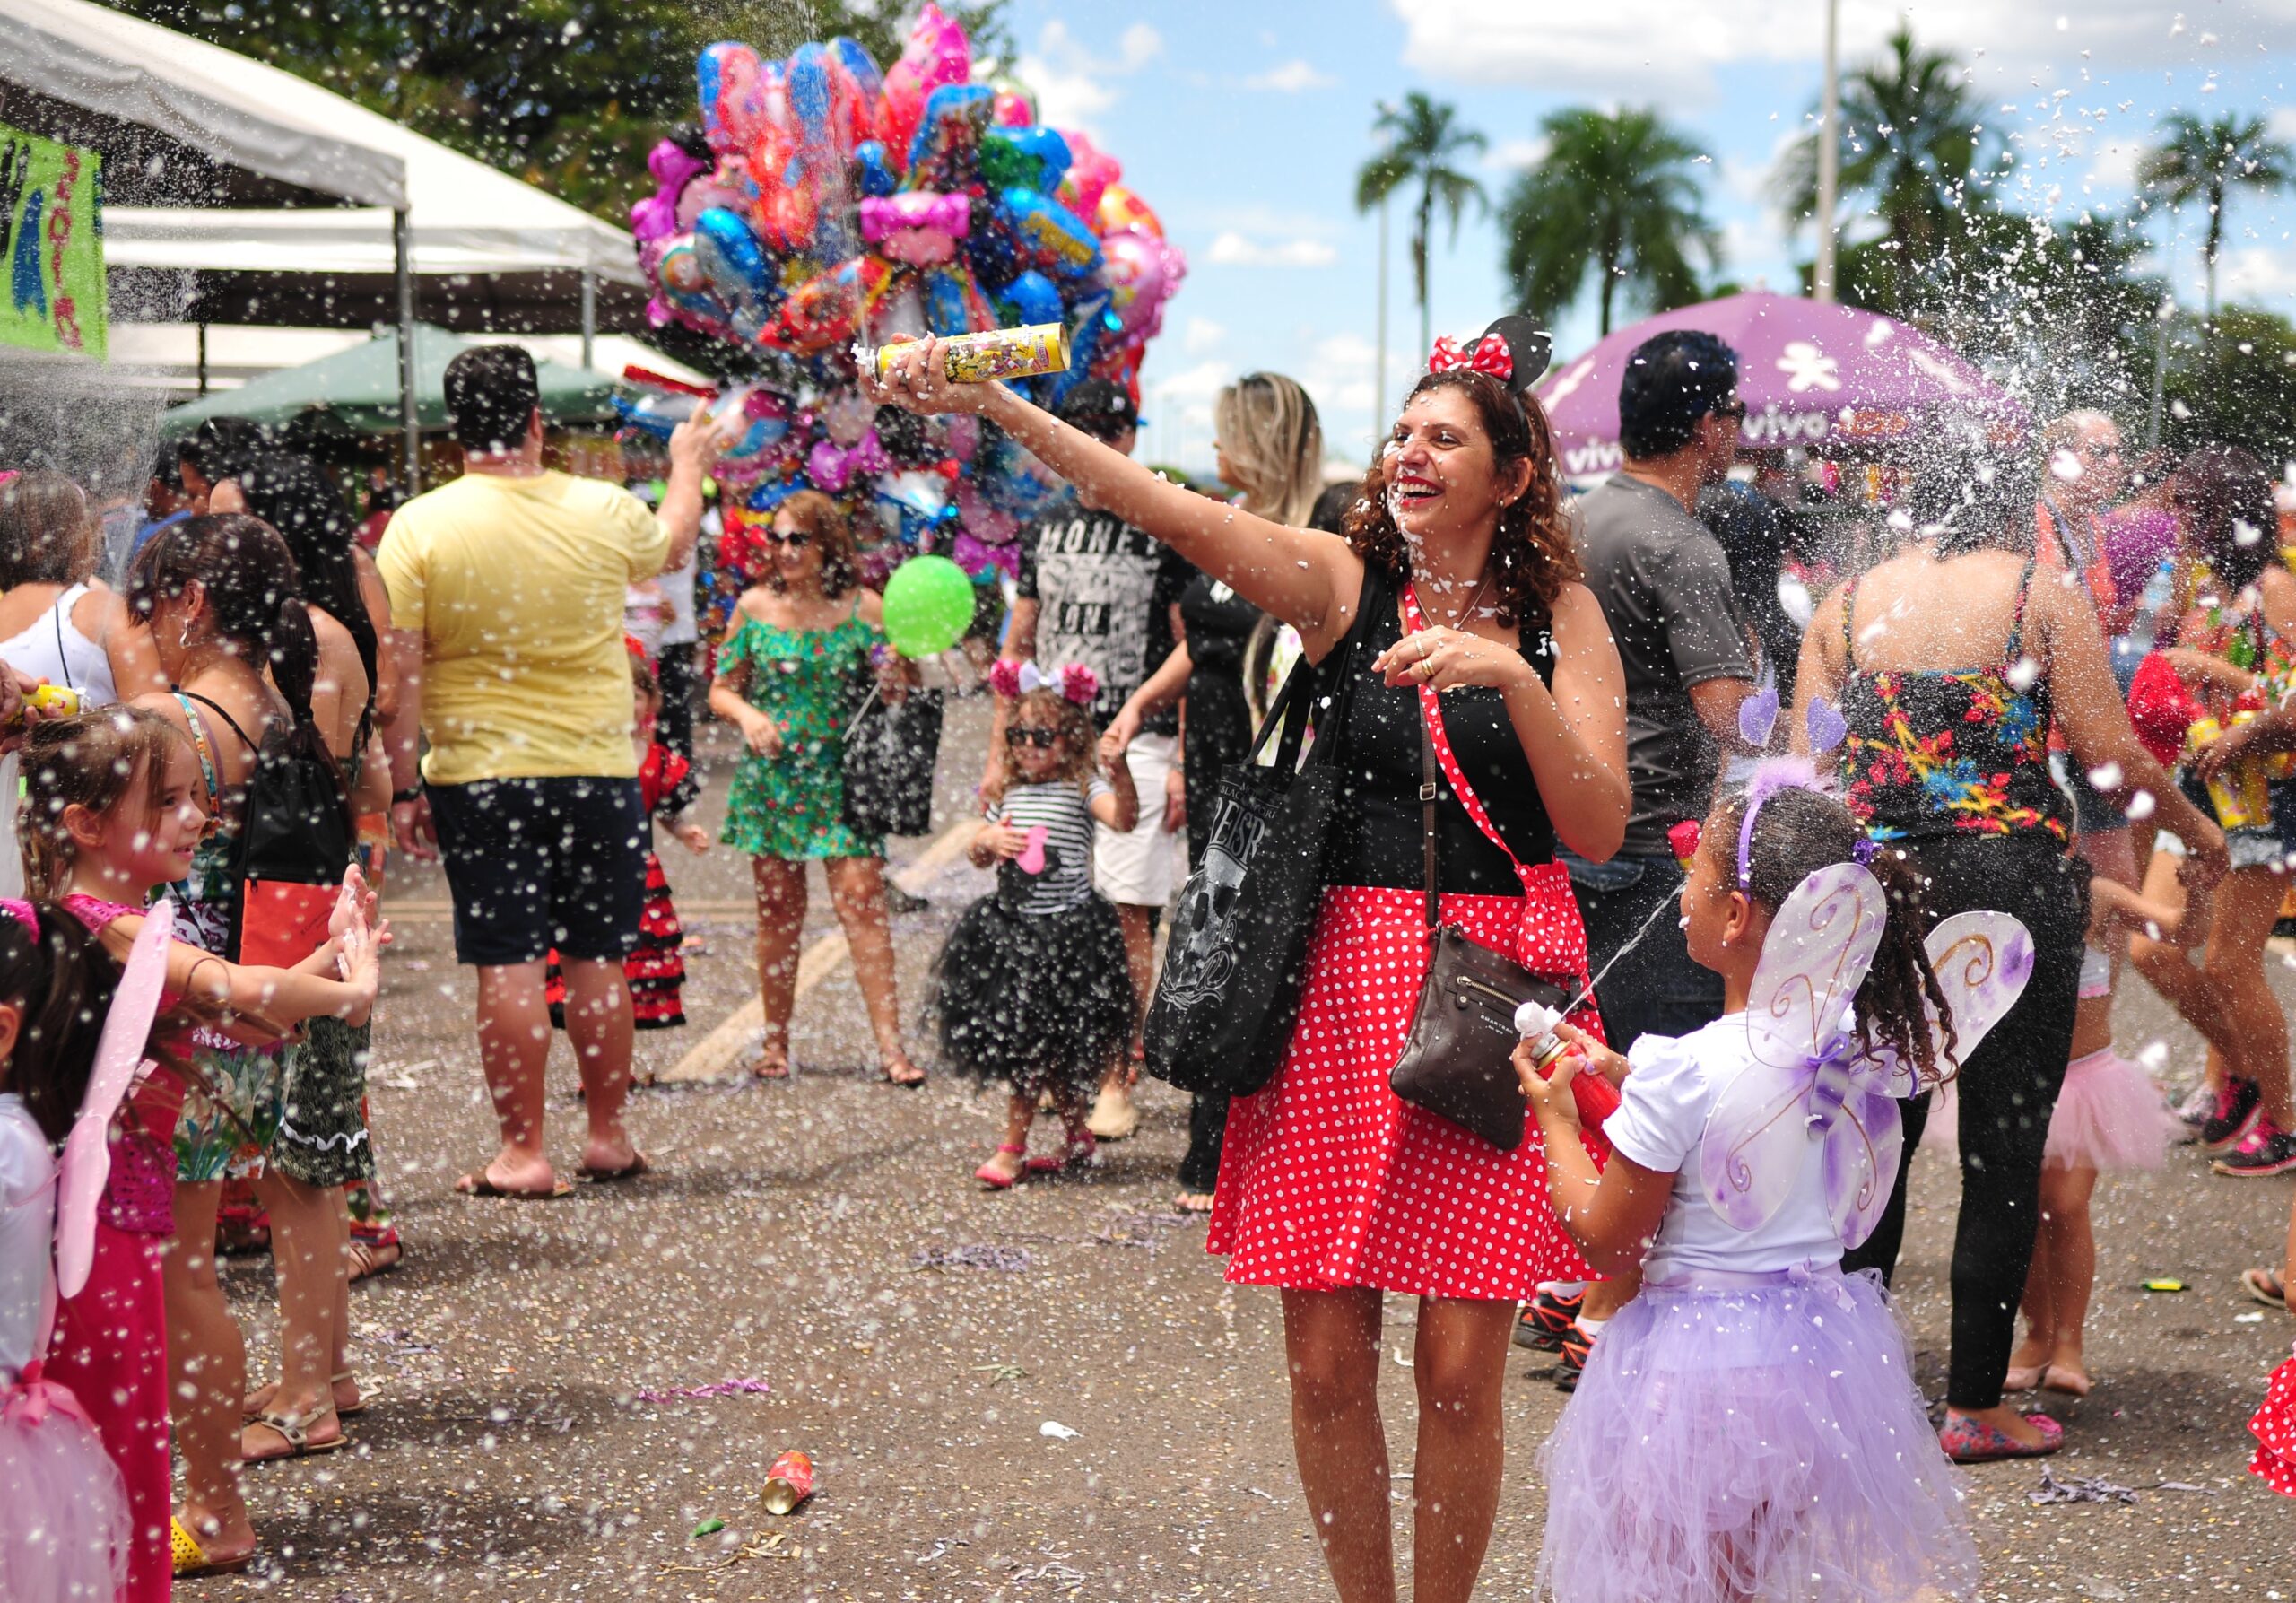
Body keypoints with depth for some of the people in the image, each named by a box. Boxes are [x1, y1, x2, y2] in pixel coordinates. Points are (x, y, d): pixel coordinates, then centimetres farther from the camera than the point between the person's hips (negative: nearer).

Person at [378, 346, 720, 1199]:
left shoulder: (418, 527, -7)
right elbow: (673, 543, 23)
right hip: (598, 772, 2)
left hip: (477, 776, -2)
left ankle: (523, 1153, 4)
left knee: (507, 964, 1)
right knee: (597, 959, 12)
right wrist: (689, 468, 43)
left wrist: (402, 788, 0)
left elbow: (400, 673, -7)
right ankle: (607, 1135, 23)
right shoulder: (604, 512, -1)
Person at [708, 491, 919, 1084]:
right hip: (771, 776, 2)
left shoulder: (862, 607, 0)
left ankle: (890, 1045, -10)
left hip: (842, 779, -2)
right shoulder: (755, 607, 3)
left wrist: (895, 680, -18)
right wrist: (747, 714, -12)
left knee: (862, 906, -10)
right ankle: (775, 1043, 17)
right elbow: (721, 689, 8)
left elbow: (893, 693, 4)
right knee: (778, 913, 6)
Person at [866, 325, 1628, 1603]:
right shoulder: (1344, 580, 4)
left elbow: (1601, 830, -3)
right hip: (1344, 978, 1)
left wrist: (1514, 676, -17)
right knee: (1327, 1363, 3)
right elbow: (1159, 505, -9)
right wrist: (987, 402, -22)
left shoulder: (1560, 616, 5)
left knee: (1461, 1371, 0)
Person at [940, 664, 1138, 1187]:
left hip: (1067, 924, -6)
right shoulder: (1008, 794, 11)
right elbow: (978, 857, 18)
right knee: (1045, 1046, 9)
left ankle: (1012, 1147, 4)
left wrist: (1120, 771, -41)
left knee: (1033, 1043, -4)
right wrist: (987, 840, -4)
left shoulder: (1082, 787, -6)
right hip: (1012, 924, 6)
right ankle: (1077, 1137, 24)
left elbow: (1123, 819, -25)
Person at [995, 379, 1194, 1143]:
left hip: (1136, 747, -5)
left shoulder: (1164, 533, -2)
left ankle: (1118, 1081, -3)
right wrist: (1000, 753, 12)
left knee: (1128, 917, -6)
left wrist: (1182, 763, -10)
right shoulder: (1045, 533, 13)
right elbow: (1019, 647, 17)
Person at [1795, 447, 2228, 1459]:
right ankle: (1976, 1405, 8)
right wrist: (2195, 827, 11)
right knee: (2006, 1148, 4)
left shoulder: (1846, 607, 9)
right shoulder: (2045, 600, 1)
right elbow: (2111, 756, -4)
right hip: (2013, 876, -3)